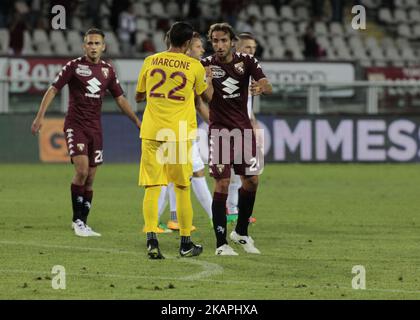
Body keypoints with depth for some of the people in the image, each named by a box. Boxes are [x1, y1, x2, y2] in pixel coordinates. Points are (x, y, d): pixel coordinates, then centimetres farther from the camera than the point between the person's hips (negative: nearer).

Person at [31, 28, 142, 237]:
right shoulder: (74, 66, -4)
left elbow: (120, 99, 16)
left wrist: (137, 121, 12)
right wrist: (40, 116, -13)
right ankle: (77, 220, -7)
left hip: (95, 127, 5)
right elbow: (53, 89, -4)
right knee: (82, 170, -19)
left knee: (90, 179, 4)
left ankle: (82, 224, 12)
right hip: (75, 125, -5)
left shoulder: (108, 70, 9)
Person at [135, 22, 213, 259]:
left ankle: (151, 239, -12)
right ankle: (186, 244, 15)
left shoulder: (150, 62, 4)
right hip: (180, 133, -1)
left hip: (151, 132, 1)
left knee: (152, 188, 1)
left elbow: (139, 97, 16)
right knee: (183, 189, 9)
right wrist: (208, 79, 32)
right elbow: (208, 97, 14)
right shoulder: (194, 66, -2)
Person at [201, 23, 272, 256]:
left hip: (243, 129, 4)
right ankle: (221, 243, -6)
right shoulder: (206, 65, -6)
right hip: (220, 130, -4)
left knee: (251, 180, 7)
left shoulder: (246, 61, 1)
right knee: (222, 184, -10)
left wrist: (261, 87, -33)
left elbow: (268, 87, -9)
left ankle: (241, 232, 27)